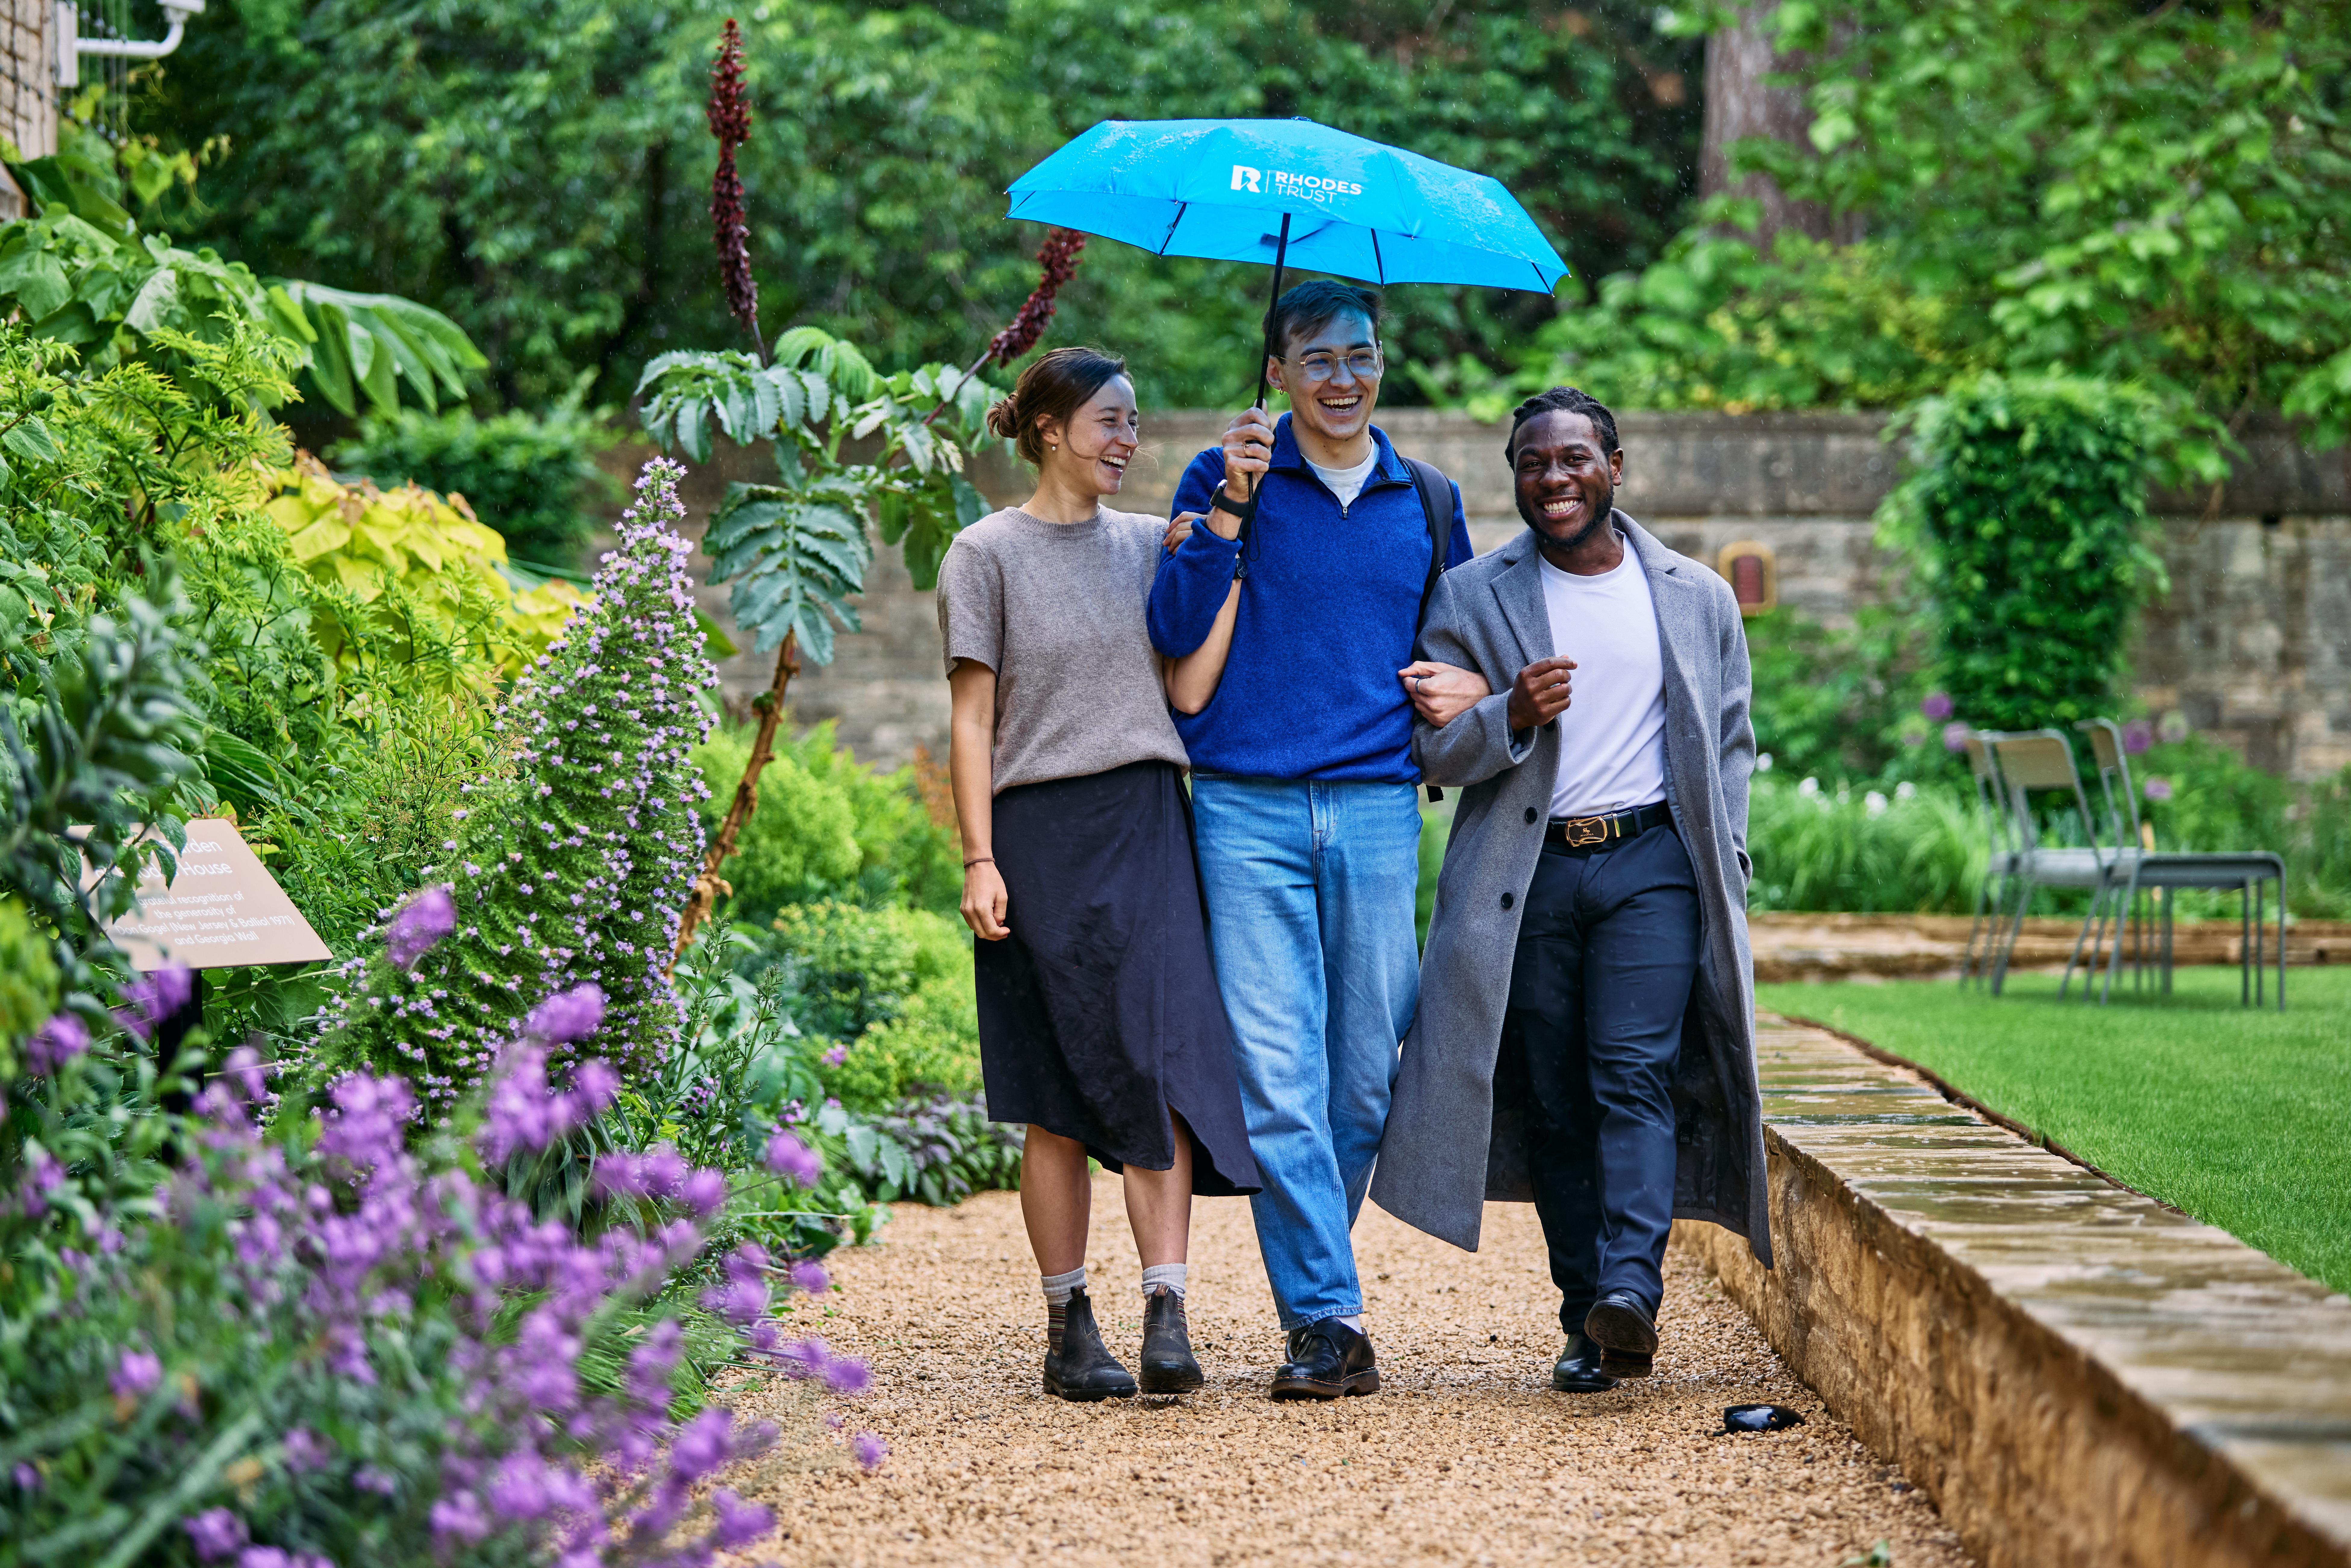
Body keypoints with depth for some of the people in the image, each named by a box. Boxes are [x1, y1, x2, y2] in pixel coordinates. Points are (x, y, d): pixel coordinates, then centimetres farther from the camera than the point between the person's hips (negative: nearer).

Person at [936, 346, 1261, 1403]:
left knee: (1163, 1069, -10)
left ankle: (1166, 1316, -13)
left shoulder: (1148, 545, 15)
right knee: (1060, 1101, 0)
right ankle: (1069, 1328, 7)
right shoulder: (988, 554, 3)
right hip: (1042, 832, -3)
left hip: (1146, 825, 3)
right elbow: (973, 720, 0)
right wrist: (980, 859, -8)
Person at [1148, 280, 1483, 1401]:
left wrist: (1472, 690, 4)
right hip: (1248, 809, -3)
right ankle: (1324, 1319, -7)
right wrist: (1227, 510, -13)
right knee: (1278, 1075, -8)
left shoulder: (1428, 503, 15)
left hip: (1379, 807, 3)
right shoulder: (1226, 480, 6)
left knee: (1367, 1073, 5)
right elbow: (1177, 636, -3)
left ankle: (1316, 1261, 24)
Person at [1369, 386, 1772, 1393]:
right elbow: (1431, 748, 4)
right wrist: (1509, 718, -15)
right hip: (1526, 878, 1)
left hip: (1650, 865, -1)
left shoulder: (1697, 599, 11)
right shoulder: (1471, 599, 7)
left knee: (1636, 1075, -16)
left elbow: (1730, 743, 17)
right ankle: (1587, 1323, 5)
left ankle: (1630, 1290, -27)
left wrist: (1724, 869, 6)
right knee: (1555, 1102, 1)